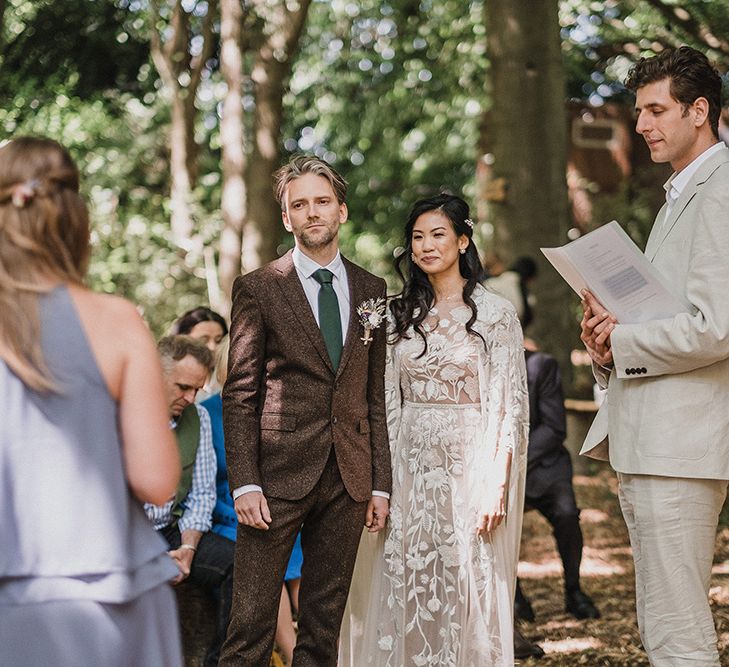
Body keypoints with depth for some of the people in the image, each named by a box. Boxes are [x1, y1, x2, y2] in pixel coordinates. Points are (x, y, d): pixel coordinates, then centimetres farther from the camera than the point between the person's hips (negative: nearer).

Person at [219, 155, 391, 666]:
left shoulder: (371, 291, 11)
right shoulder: (258, 289, 0)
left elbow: (377, 393, 12)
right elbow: (240, 394, -3)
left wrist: (381, 483, 8)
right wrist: (244, 483, -11)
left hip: (349, 481, 4)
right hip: (279, 474, -4)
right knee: (252, 624, -3)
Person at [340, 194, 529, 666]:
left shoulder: (495, 313, -4)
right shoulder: (402, 314, 10)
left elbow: (510, 407, -7)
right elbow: (388, 402, 12)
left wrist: (495, 486, -14)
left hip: (469, 465, -4)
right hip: (409, 465, 4)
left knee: (468, 589, -1)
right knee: (405, 587, 5)